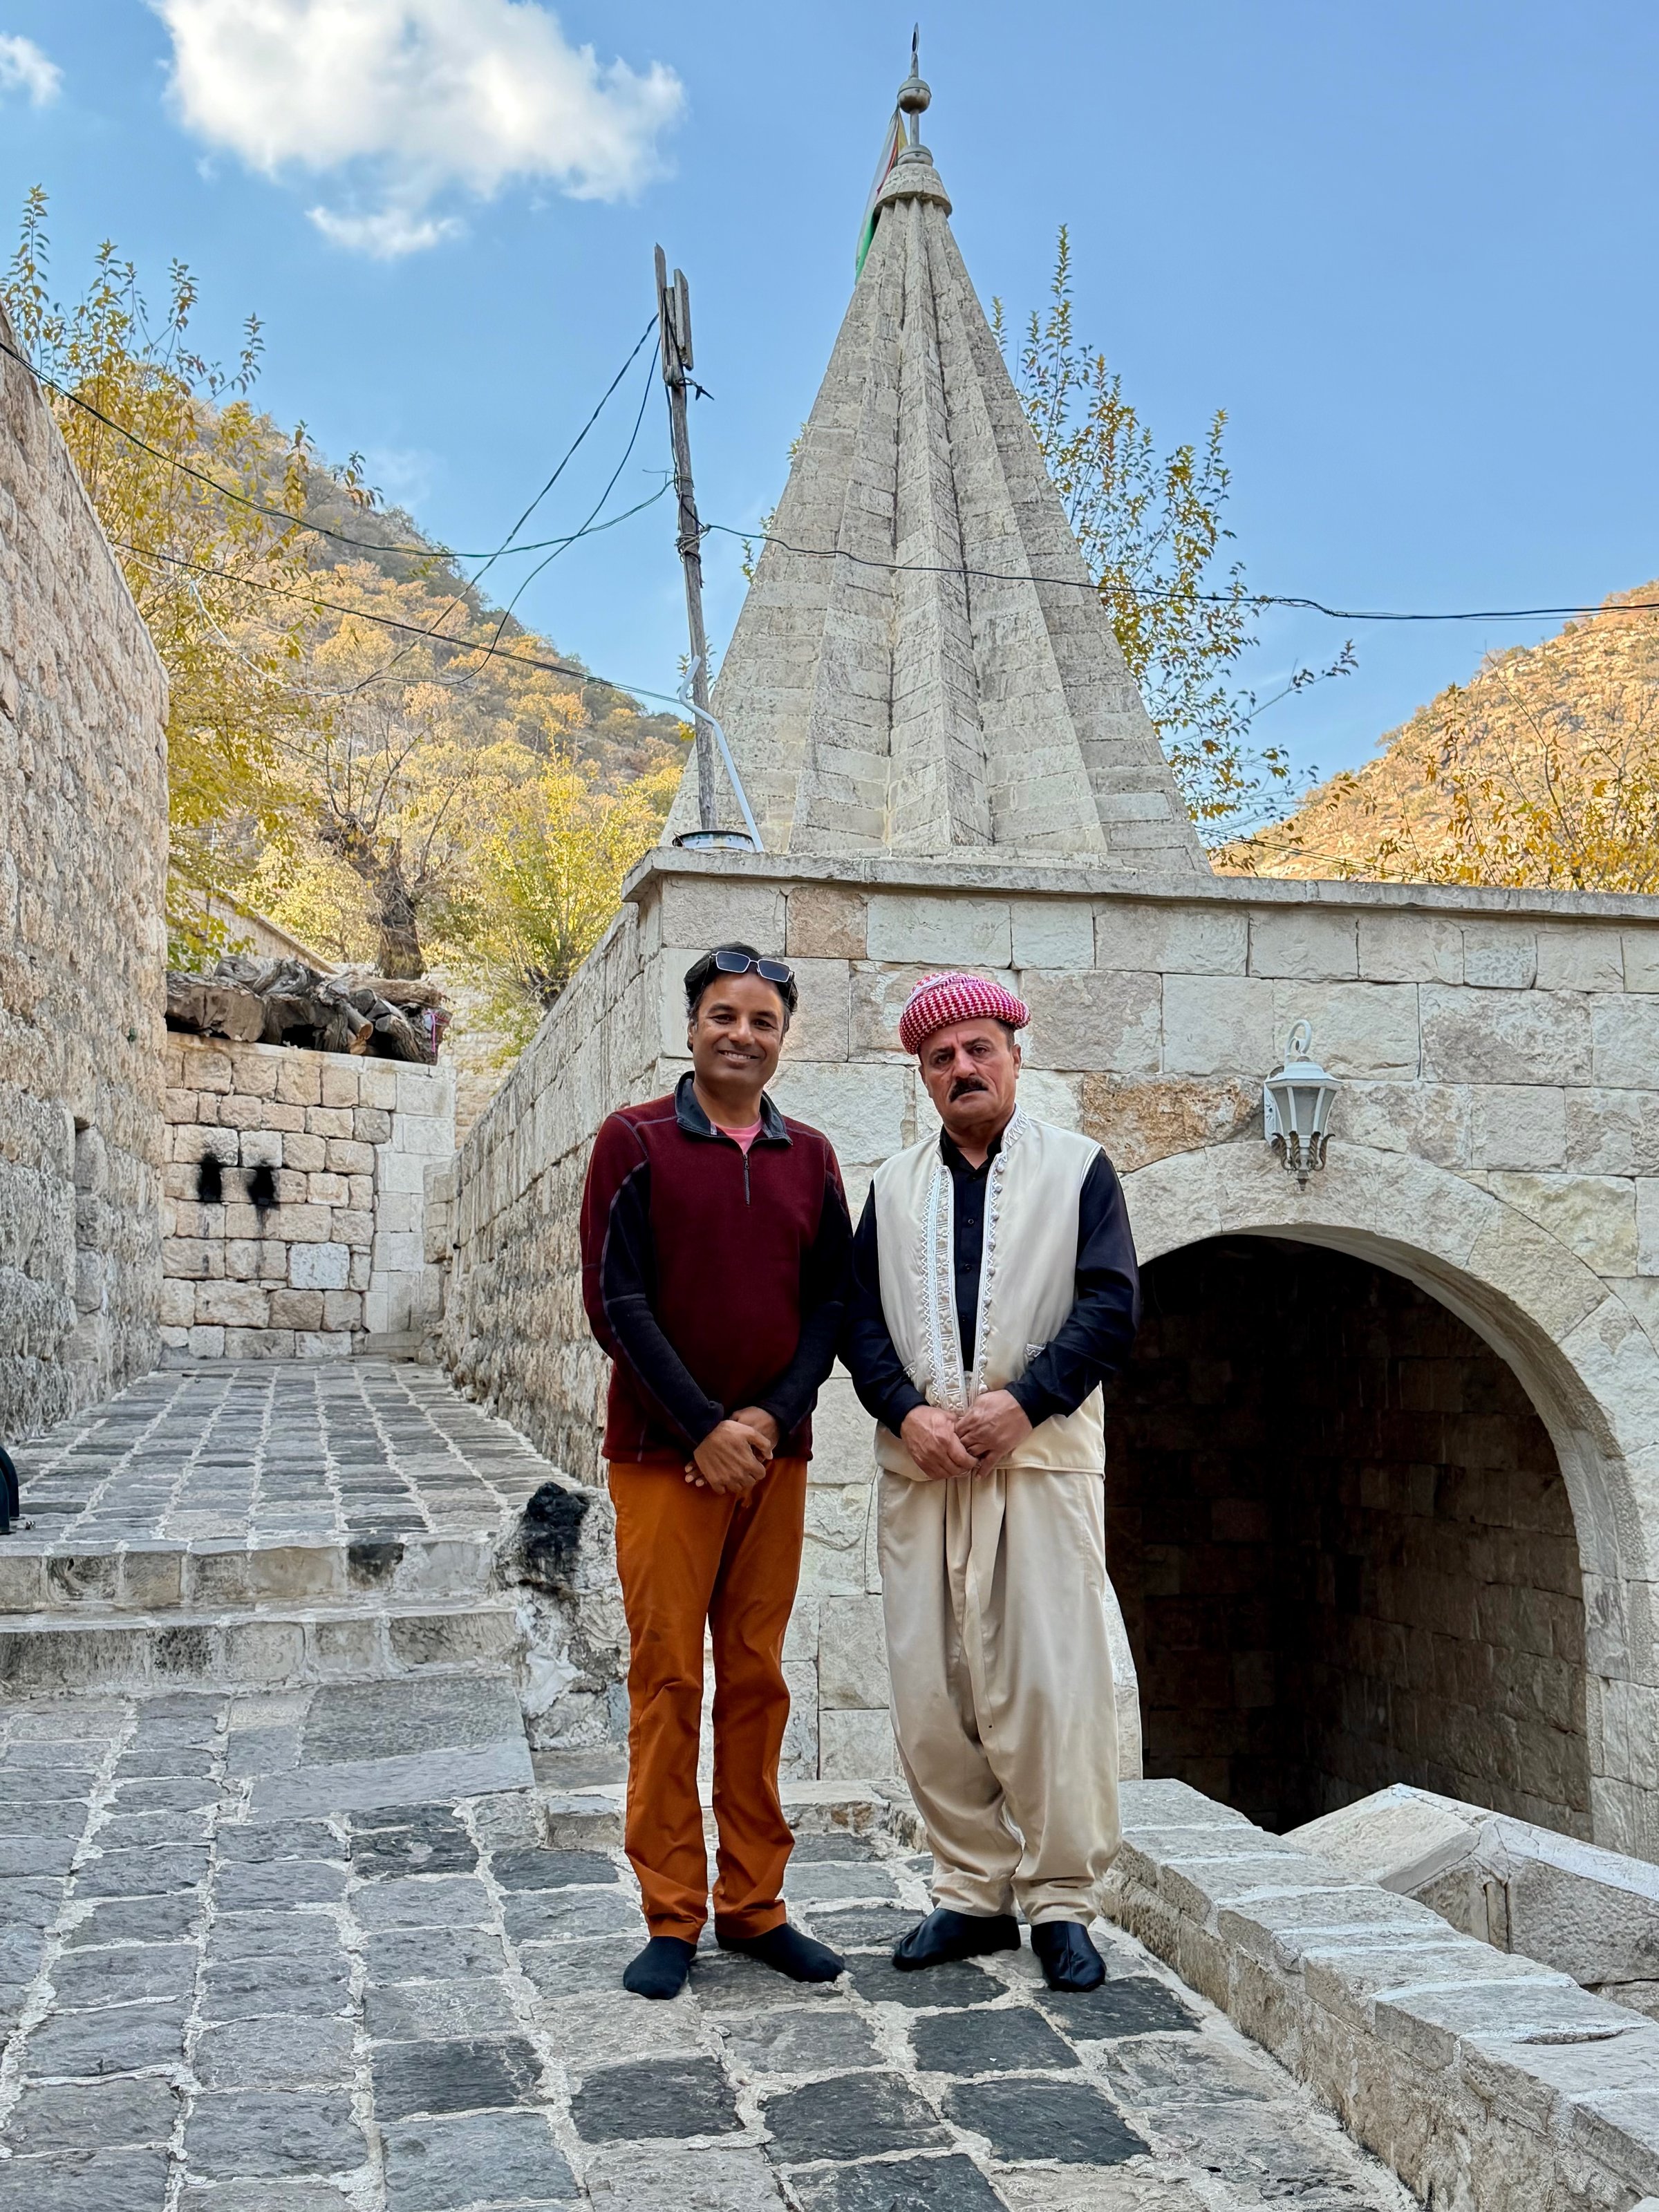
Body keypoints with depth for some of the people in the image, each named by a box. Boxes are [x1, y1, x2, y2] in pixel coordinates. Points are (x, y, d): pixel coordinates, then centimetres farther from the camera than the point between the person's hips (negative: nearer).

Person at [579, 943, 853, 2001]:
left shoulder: (810, 1158, 10)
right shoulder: (636, 1142, -2)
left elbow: (833, 1303, 8)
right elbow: (617, 1301, -8)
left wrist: (772, 1416, -8)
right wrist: (706, 1429, -13)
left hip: (776, 1454, 4)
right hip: (666, 1455, -3)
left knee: (758, 1679, 9)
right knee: (667, 1679, 0)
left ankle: (754, 1904, 19)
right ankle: (672, 1916, 11)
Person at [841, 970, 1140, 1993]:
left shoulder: (1079, 1169, 6)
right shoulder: (895, 1186, 15)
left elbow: (1111, 1307, -3)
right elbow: (861, 1319, 10)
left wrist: (1021, 1399, -13)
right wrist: (908, 1412, -7)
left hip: (1044, 1454, -3)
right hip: (921, 1462, 3)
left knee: (1052, 1684, -5)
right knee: (930, 1689, 4)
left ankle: (1062, 1900, 8)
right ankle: (975, 1893, 17)